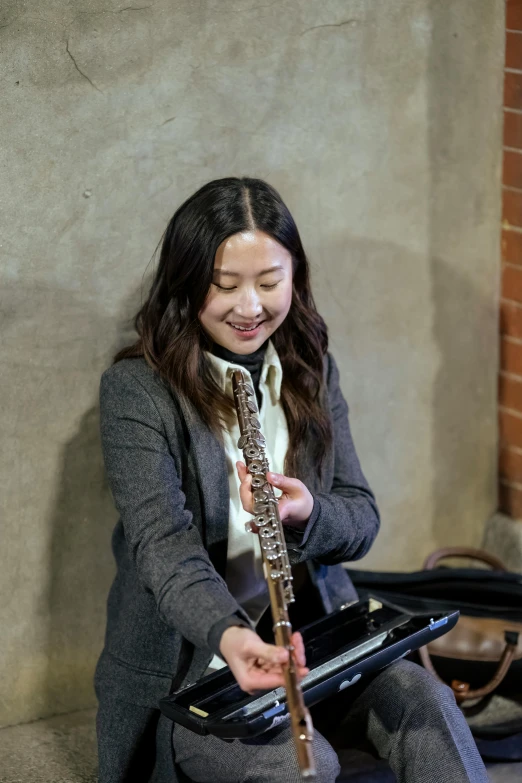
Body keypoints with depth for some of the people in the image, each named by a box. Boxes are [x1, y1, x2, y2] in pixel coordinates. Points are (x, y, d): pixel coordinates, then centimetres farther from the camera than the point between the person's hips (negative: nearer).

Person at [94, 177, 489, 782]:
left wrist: (307, 514, -21)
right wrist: (227, 633, -43)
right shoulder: (135, 389, -9)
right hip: (185, 668, -4)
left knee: (426, 703, -22)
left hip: (312, 637, 5)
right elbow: (162, 542, -22)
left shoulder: (311, 372, 8)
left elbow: (362, 520, 4)